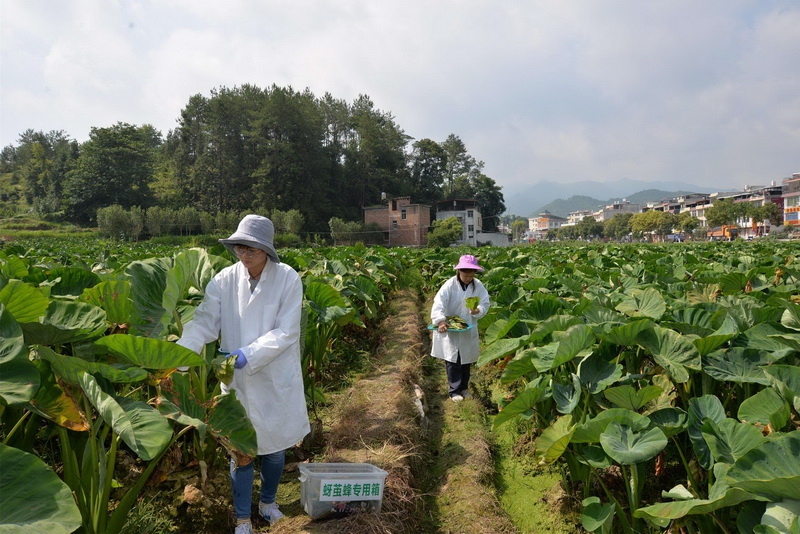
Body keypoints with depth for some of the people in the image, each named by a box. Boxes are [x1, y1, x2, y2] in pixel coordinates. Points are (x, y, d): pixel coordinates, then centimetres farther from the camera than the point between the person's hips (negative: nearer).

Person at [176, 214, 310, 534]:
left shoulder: (288, 279, -14)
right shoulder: (225, 280, -7)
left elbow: (285, 333, -17)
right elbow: (204, 323, -13)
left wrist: (247, 356, -27)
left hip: (276, 381, -1)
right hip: (237, 381, 1)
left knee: (274, 447, 18)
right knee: (240, 451, 11)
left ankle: (268, 502, 45)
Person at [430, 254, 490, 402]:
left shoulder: (478, 286, -6)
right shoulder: (450, 285, -17)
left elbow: (485, 304, -5)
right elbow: (439, 303, -24)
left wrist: (478, 311, -28)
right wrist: (440, 321, -39)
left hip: (469, 330, 4)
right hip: (450, 329, -3)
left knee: (466, 360, 14)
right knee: (452, 360, -3)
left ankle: (464, 387, 31)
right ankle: (454, 390, 8)